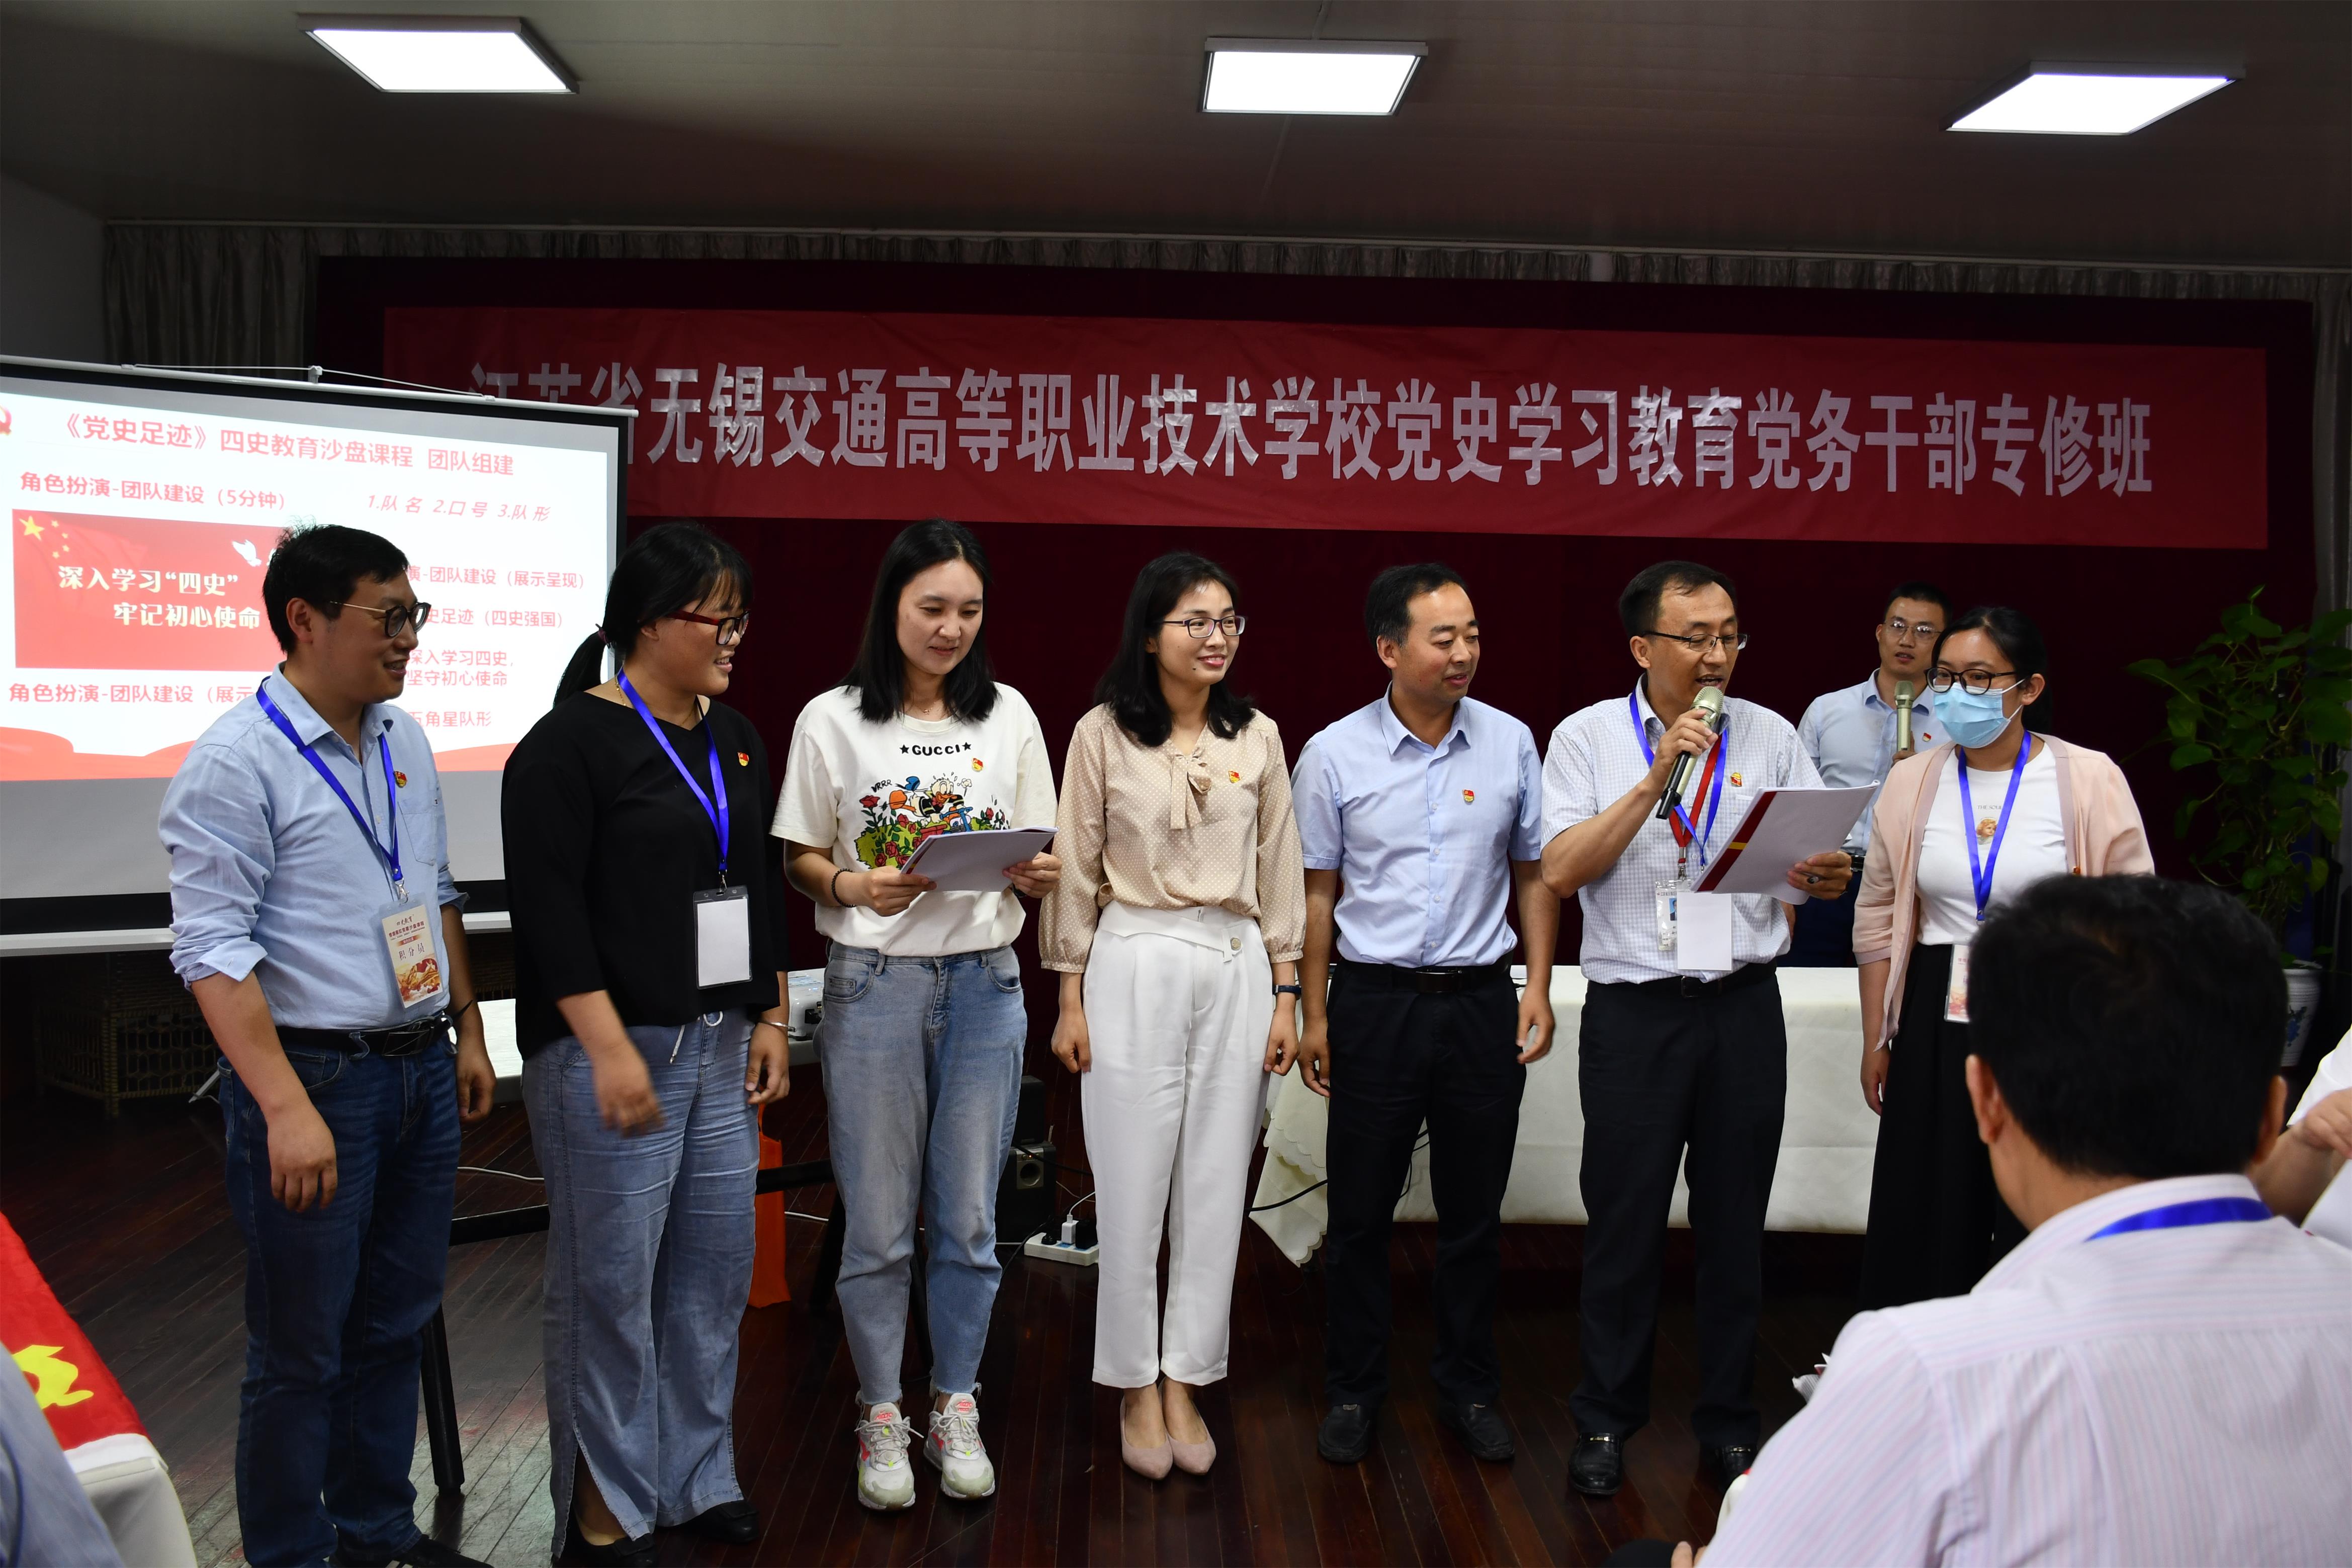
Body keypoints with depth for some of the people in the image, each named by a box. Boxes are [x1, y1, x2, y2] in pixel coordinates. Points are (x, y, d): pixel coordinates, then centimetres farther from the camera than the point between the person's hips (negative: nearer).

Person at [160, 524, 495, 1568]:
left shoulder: (406, 742, 9)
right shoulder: (237, 761, -14)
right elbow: (213, 950, -18)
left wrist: (467, 1034, 17)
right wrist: (288, 1109, -24)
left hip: (422, 1071, 7)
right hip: (314, 1078, -7)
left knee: (397, 1326, 18)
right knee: (302, 1352, 6)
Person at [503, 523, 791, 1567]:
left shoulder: (734, 739, 12)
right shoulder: (572, 741, -10)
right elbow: (548, 908, -15)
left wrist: (770, 1021, 11)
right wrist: (611, 1051, -19)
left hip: (721, 1047, 7)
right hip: (612, 1049, -7)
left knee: (715, 1268, 11)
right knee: (610, 1282, 1)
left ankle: (696, 1479, 26)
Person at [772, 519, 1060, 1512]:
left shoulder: (1009, 717, 6)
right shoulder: (833, 722, -1)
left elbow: (1038, 859, 9)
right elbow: (799, 859, 2)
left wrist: (1038, 874, -13)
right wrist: (850, 887, -18)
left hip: (984, 983, 2)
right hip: (873, 983, -2)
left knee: (968, 1218, 9)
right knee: (877, 1223, 5)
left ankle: (955, 1410, 26)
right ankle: (881, 1418, 22)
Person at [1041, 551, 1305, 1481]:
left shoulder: (1257, 738, 6)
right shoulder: (1103, 735, -2)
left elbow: (1279, 872, 9)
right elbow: (1076, 872, 1)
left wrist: (1285, 992, 6)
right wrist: (1071, 1000, -1)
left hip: (1236, 971, 3)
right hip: (1134, 969, -2)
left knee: (1216, 1186, 7)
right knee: (1132, 1187, 3)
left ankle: (1184, 1383, 21)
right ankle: (1135, 1386, 19)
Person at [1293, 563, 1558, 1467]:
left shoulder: (1509, 744, 1)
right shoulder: (1334, 756, -4)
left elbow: (1535, 875, 9)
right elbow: (1319, 892, 2)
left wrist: (1538, 987, 1)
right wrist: (1314, 1014, 1)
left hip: (1481, 1001, 2)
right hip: (1376, 1002, -1)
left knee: (1475, 1212, 11)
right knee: (1361, 1213, 7)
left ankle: (1468, 1390, 27)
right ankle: (1352, 1392, 23)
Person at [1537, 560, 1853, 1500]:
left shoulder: (1770, 736, 6)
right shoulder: (1589, 737, 0)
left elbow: (1830, 870, 5)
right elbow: (1560, 872, -11)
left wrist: (1825, 876, -19)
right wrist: (1658, 778, -16)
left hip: (1744, 1006, 2)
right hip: (1634, 1009, -2)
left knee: (1736, 1222, 10)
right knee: (1623, 1223, 5)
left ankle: (1728, 1421, 25)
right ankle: (1607, 1419, 22)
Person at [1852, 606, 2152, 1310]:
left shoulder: (2089, 780, -6)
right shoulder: (1911, 782, 4)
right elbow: (1878, 919, 11)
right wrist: (1875, 1040, 11)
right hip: (1937, 1029, 3)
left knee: (2043, 1231, 1)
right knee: (1925, 1228, 8)